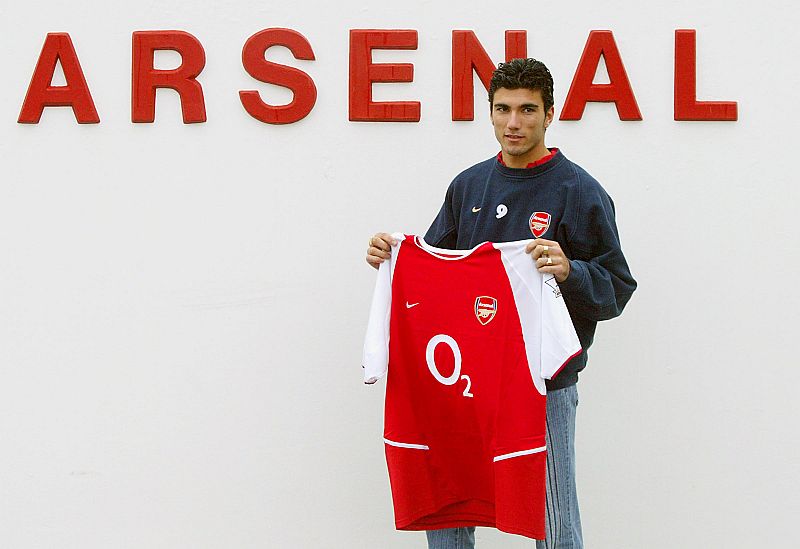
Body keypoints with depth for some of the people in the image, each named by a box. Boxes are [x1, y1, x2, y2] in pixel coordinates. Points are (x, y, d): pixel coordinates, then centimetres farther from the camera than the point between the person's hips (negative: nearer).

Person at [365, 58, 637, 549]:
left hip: (544, 385, -5)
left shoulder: (579, 192, -6)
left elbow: (617, 289, -8)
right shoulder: (468, 185, 11)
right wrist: (393, 256, -1)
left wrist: (569, 271, -27)